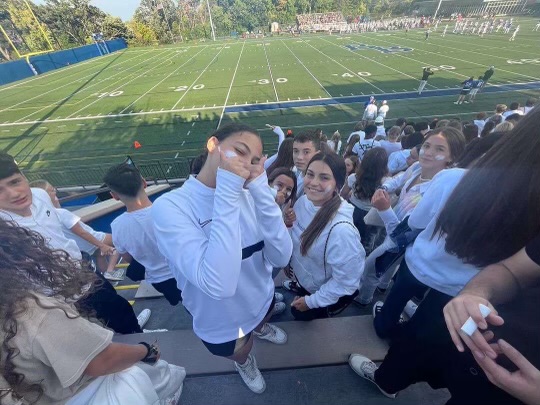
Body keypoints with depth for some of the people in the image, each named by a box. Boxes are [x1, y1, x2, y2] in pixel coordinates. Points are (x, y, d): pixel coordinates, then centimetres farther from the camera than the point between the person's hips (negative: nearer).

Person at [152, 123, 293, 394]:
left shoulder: (247, 195, -16)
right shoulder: (169, 206, -31)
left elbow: (281, 257, -23)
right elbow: (219, 285, -43)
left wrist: (260, 189, -32)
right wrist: (227, 191, -43)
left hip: (262, 300, 4)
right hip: (222, 324, -3)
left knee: (259, 321, 37)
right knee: (240, 355, 31)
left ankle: (259, 328, 74)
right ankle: (244, 362, 68)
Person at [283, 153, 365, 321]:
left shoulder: (341, 229, -41)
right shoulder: (303, 201, -20)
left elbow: (346, 281, -28)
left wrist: (312, 301, -17)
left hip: (332, 294, -5)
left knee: (303, 317, 26)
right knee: (297, 313, 34)